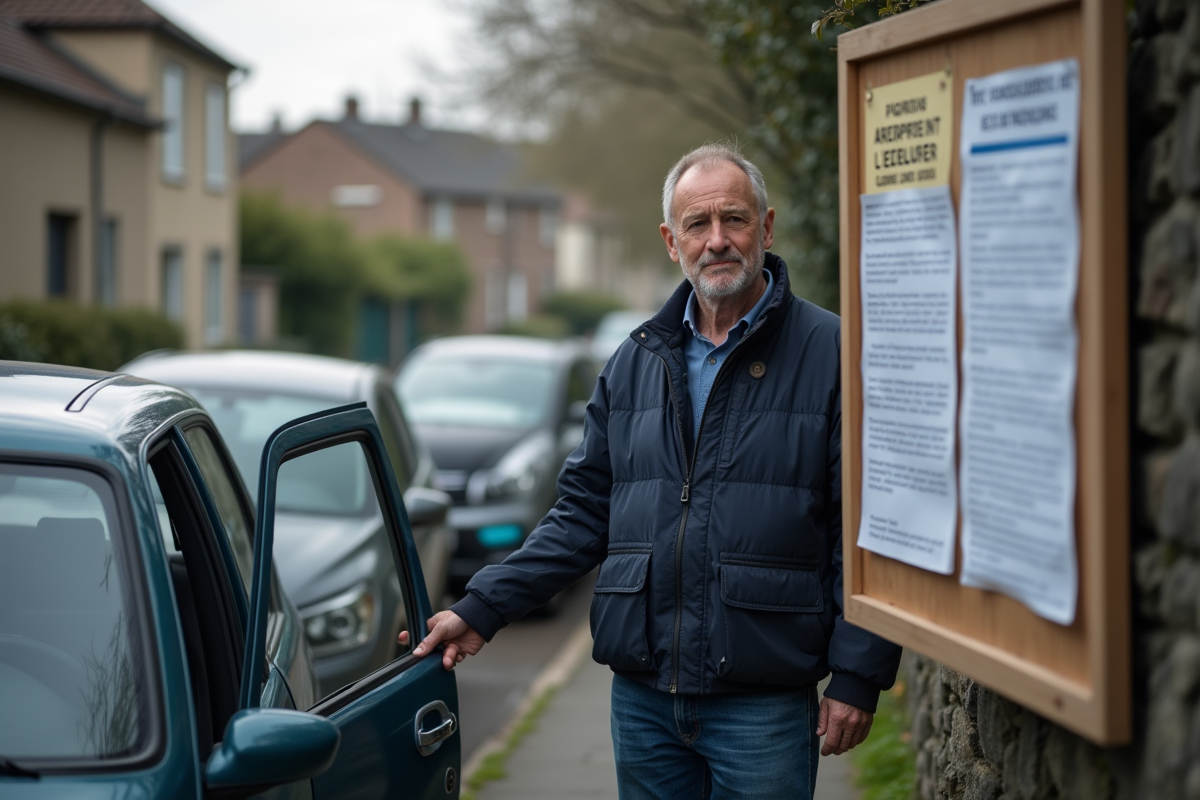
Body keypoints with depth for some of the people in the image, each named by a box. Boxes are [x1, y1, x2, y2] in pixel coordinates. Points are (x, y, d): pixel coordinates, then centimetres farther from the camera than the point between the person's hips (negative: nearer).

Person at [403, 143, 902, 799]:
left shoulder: (831, 352, -5)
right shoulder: (634, 363, 11)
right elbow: (583, 512, 15)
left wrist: (858, 677, -11)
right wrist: (482, 609, 7)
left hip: (765, 703, -4)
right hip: (643, 694, 5)